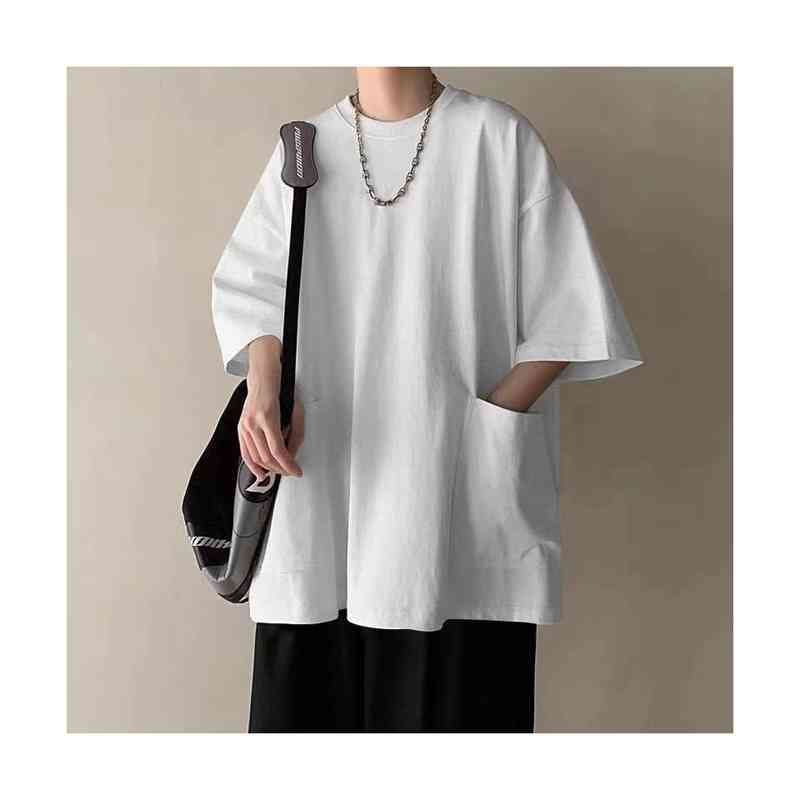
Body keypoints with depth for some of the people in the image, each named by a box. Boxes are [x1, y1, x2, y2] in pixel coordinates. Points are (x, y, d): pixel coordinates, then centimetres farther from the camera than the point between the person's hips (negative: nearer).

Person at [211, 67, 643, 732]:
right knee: (306, 691, 1)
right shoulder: (304, 150, 12)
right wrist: (264, 383, -14)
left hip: (460, 483, -2)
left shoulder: (498, 137, 2)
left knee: (451, 693, -2)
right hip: (322, 483, 3)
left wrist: (483, 423, -9)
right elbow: (249, 281, 7)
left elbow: (570, 306, 0)